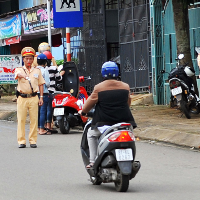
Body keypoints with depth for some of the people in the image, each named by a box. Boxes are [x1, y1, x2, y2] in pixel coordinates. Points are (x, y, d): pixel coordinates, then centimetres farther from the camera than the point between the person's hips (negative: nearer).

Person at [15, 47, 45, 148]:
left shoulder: (37, 71, 13)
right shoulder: (19, 69, 5)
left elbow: (41, 84, 17)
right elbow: (18, 74, -19)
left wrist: (41, 97, 8)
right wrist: (23, 76, -43)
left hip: (33, 98, 1)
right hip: (22, 97, -1)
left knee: (34, 120, -1)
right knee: (21, 120, -3)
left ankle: (33, 141, 5)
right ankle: (21, 141, 1)